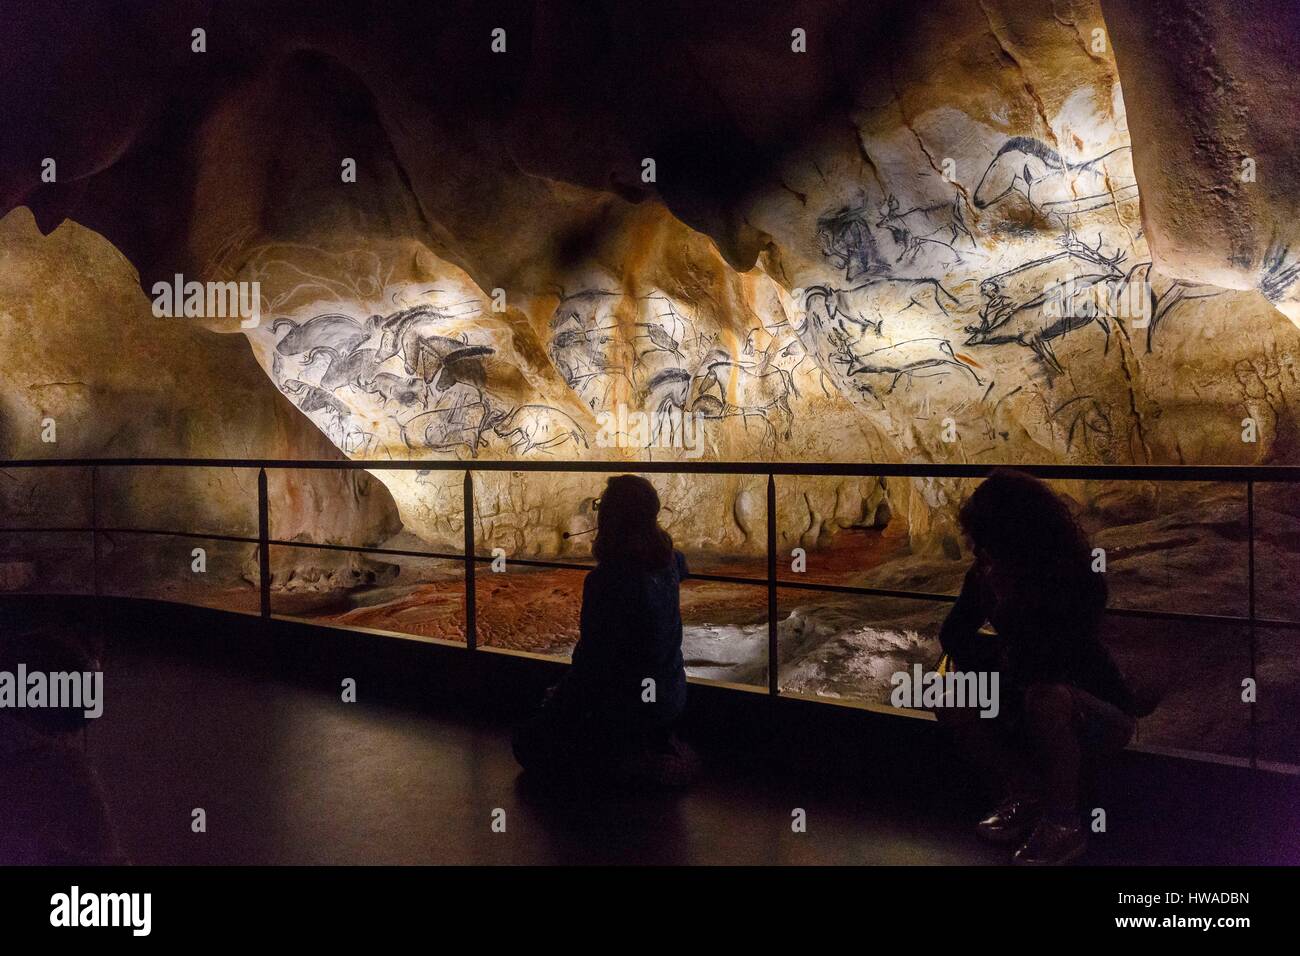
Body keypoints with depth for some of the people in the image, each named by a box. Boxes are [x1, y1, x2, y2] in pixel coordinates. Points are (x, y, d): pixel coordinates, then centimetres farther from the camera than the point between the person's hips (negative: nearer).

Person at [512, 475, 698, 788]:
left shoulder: (605, 580, -26)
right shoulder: (668, 562, -4)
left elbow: (592, 661, -20)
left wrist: (558, 699, -3)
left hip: (631, 708, -8)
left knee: (529, 745, 7)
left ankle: (632, 763, -4)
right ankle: (655, 743, 14)